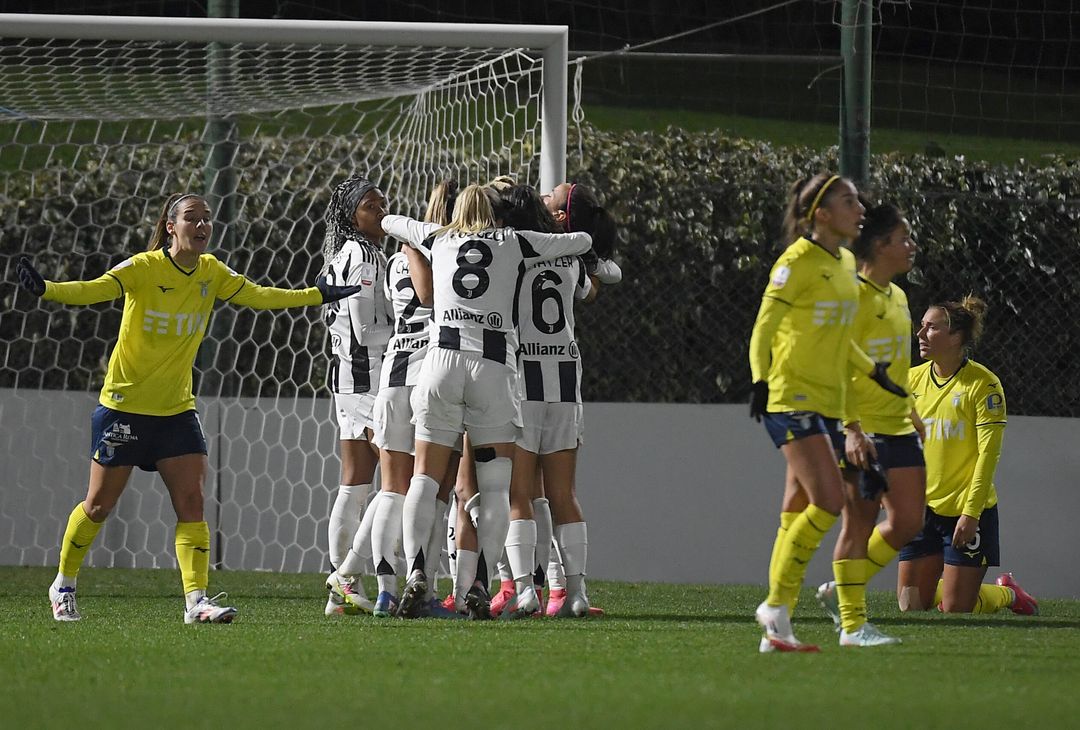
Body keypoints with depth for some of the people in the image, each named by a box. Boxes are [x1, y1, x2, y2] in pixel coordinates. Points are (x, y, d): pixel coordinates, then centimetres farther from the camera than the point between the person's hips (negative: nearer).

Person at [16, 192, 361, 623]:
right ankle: (63, 586, 24)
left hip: (177, 409, 4)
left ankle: (196, 600, -10)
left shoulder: (211, 273, 1)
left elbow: (259, 296, 13)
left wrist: (319, 295, 14)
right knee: (99, 504, 5)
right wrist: (46, 290, -46)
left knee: (191, 502, -9)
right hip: (124, 405, -4)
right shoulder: (143, 268, -15)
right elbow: (95, 290, -28)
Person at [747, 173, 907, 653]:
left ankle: (776, 630, 9)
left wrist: (875, 372, 25)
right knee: (829, 501, -19)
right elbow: (763, 328, -14)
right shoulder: (798, 262, -11)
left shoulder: (845, 263, 14)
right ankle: (776, 606, -9)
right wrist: (760, 379, -27)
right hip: (792, 399, -8)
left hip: (828, 404, 8)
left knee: (798, 515, 7)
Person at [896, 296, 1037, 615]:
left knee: (955, 609, -5)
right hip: (923, 508, 6)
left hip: (967, 513, -6)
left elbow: (988, 452, -15)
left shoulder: (983, 384, -12)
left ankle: (1008, 594, 27)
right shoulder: (912, 379, 4)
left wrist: (971, 512, -20)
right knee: (910, 605, 4)